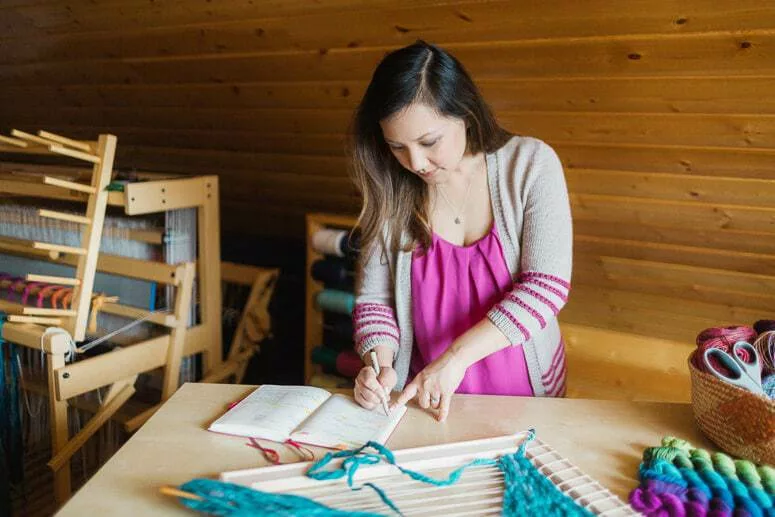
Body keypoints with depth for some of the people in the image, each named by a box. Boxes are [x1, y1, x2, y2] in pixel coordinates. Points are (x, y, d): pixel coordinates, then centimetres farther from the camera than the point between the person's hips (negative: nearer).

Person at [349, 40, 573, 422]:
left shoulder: (530, 164, -7)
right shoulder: (392, 190, -1)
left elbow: (547, 286, -13)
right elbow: (373, 298, 4)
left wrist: (457, 356, -20)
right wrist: (379, 361, -15)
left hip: (525, 395, -2)